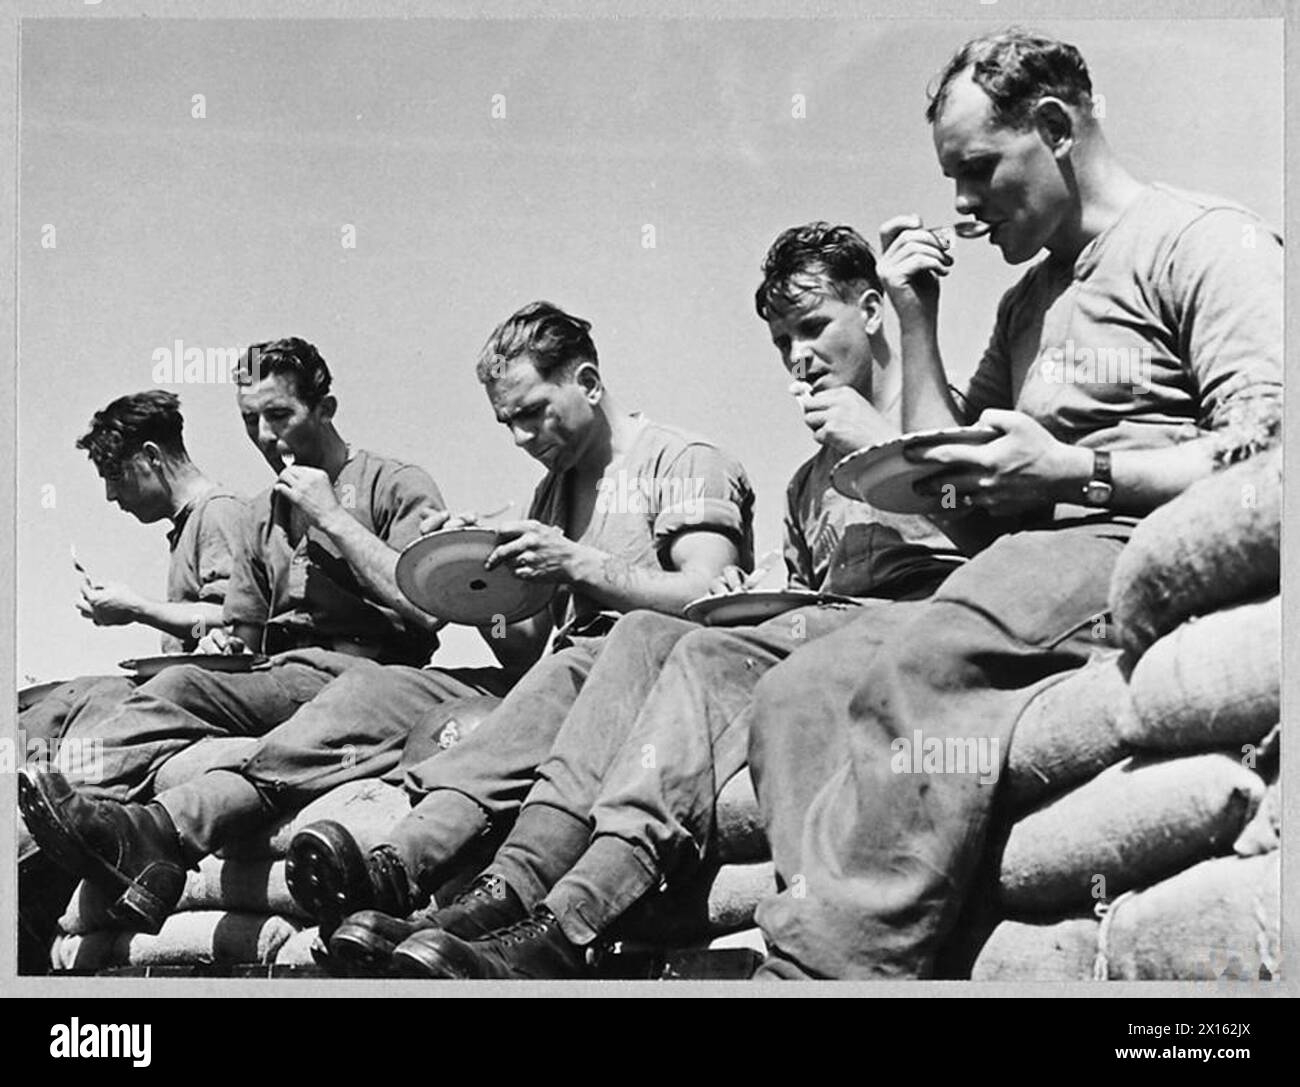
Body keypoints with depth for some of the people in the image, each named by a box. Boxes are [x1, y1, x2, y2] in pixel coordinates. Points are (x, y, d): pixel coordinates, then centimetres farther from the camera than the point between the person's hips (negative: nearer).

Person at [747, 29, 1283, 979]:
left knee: (918, 668, -35)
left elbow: (1265, 452, -10)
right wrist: (917, 320, 21)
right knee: (793, 695, -18)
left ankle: (823, 964, -38)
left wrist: (1078, 474, -16)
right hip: (1033, 565, 8)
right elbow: (948, 482, 28)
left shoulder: (1203, 240, 4)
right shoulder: (1028, 301, 29)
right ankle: (840, 940, -33)